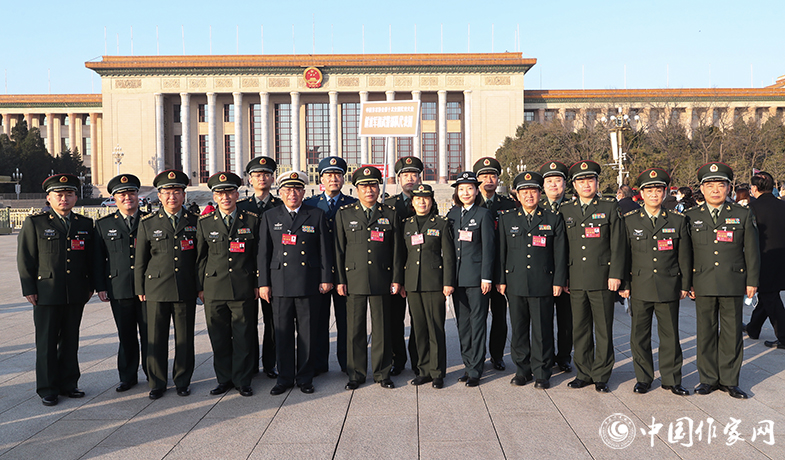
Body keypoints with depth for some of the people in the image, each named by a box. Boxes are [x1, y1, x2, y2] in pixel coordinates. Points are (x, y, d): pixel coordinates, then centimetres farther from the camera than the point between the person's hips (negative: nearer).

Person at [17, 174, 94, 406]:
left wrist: (90, 286, 9)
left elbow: (91, 258, 13)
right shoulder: (34, 223, 0)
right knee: (46, 343, 4)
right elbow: (25, 259, 0)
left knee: (70, 341, 11)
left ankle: (68, 383, 22)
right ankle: (47, 389, 15)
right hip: (46, 293, -3)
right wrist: (29, 289, -5)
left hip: (76, 294, 3)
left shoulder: (85, 224, 9)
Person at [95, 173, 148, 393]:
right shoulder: (104, 224, 8)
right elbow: (98, 258, 8)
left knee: (149, 334, 4)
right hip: (119, 290, 1)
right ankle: (128, 376, 23)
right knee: (126, 335, 9)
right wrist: (100, 287, 3)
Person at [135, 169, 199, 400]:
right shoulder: (147, 223, 5)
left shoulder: (195, 222, 6)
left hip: (187, 291, 0)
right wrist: (140, 289, 7)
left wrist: (201, 286, 7)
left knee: (185, 338, 7)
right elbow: (140, 260, 9)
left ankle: (183, 381, 21)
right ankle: (156, 383, 19)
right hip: (157, 289, 0)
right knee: (156, 338, 4)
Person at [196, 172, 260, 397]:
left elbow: (258, 255, 7)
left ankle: (243, 381, 17)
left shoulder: (251, 220, 4)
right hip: (214, 290, 1)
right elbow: (200, 257, 10)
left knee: (243, 337, 3)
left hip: (244, 289, -1)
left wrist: (257, 284, 4)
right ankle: (224, 379, 23)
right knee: (219, 338, 8)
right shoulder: (204, 223, 7)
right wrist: (200, 287, 8)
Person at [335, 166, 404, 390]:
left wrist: (396, 279, 2)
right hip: (354, 280, 0)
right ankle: (356, 374, 18)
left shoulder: (390, 214, 8)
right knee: (355, 328, 4)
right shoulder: (344, 214, 7)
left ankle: (382, 373, 19)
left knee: (382, 328, 6)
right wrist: (340, 280, 0)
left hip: (382, 280, 0)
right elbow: (338, 249, 6)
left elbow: (397, 250, 7)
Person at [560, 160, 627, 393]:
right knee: (580, 329, 8)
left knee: (603, 330, 3)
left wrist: (615, 275, -8)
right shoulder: (565, 211, 11)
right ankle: (584, 373, 21)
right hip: (576, 280, 3)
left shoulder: (610, 207, 4)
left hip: (602, 279, -2)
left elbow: (618, 243, 0)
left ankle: (601, 376, 15)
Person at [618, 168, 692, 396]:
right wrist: (624, 285, 0)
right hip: (640, 288, 0)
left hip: (669, 288, 0)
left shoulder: (678, 220, 4)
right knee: (639, 336, 7)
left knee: (670, 335, 7)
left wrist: (685, 285, 6)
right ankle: (643, 378, 22)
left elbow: (684, 256, 8)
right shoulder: (629, 221, 2)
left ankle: (671, 379, 22)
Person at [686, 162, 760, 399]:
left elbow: (751, 251, 7)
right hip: (703, 285, 0)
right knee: (706, 333, 6)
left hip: (734, 285, 0)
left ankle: (729, 380, 18)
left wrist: (752, 281, 3)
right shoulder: (691, 217, 5)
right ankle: (709, 378, 18)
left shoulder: (743, 215, 6)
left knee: (732, 333, 5)